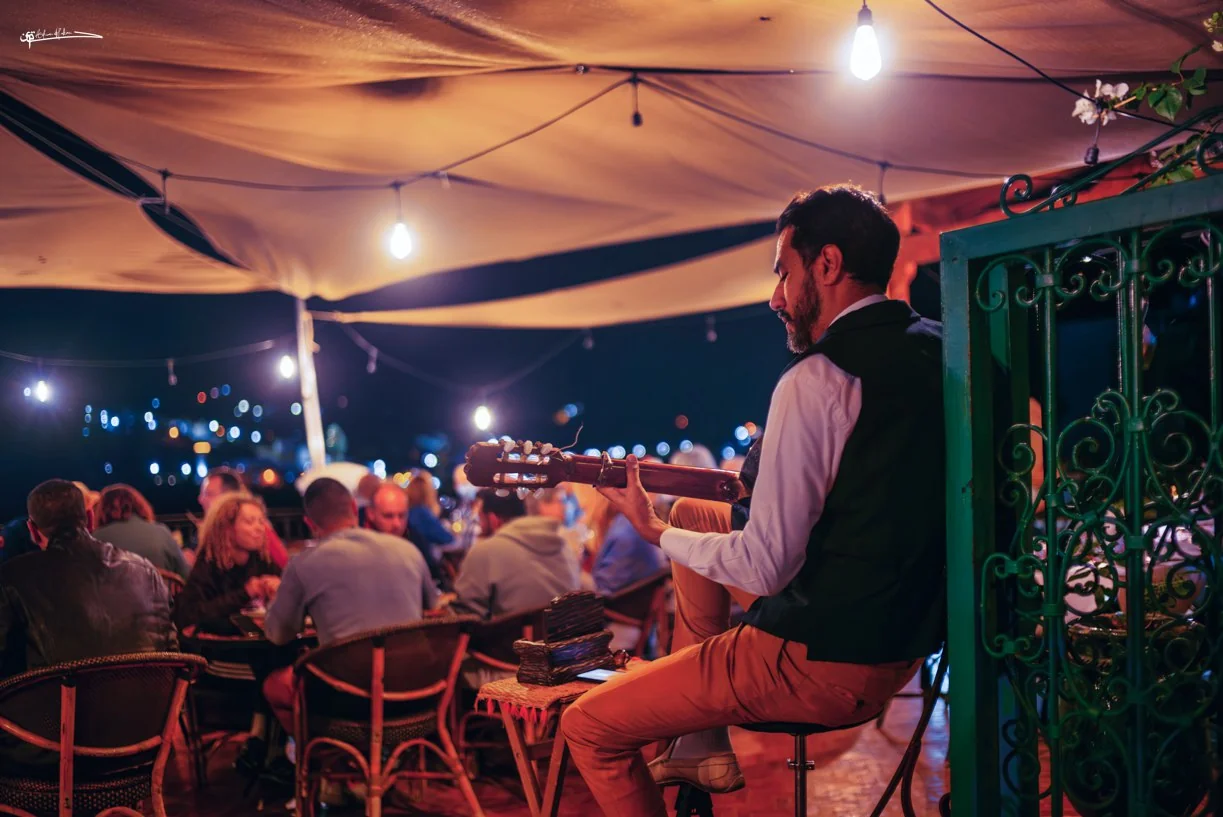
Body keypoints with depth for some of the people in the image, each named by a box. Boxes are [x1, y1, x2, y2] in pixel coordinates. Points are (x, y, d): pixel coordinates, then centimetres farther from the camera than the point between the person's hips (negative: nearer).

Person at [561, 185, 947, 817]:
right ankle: (701, 747, 28)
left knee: (588, 728, 2)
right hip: (909, 639, 9)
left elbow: (766, 568, -20)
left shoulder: (816, 380, -21)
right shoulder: (935, 350, 4)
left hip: (822, 662, -9)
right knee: (695, 511, 25)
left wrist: (657, 533, -5)